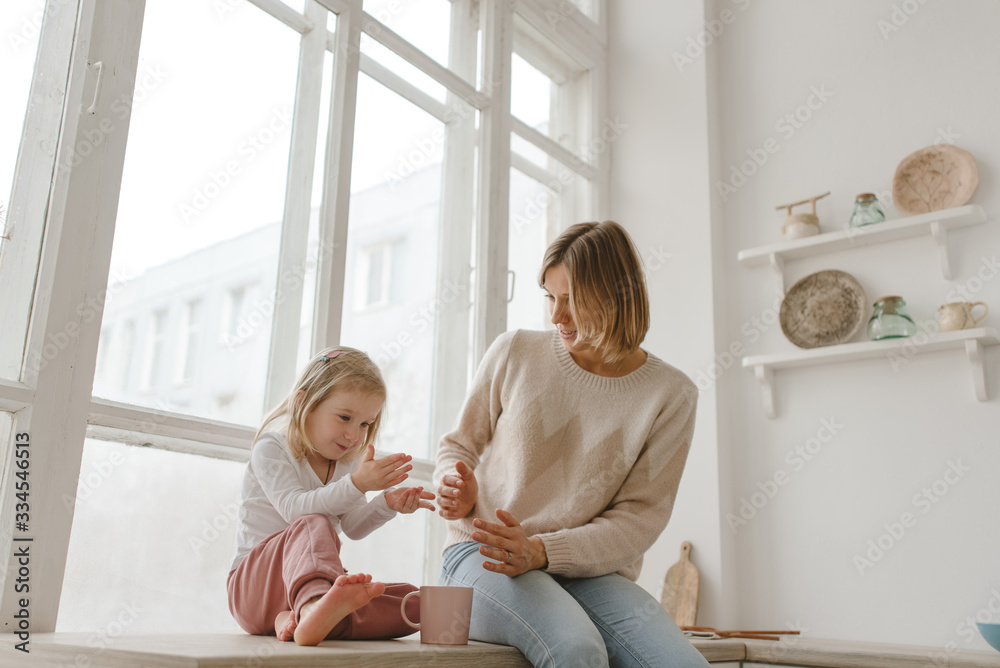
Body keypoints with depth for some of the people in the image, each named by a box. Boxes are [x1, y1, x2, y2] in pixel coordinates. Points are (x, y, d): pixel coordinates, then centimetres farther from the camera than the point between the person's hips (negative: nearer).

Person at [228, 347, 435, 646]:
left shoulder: (346, 462, 15)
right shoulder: (271, 448, -6)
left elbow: (354, 526, 6)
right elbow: (295, 509, -23)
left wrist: (387, 504, -14)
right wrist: (357, 484, -35)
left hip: (317, 580, 6)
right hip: (253, 583, -6)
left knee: (412, 601, -15)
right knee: (314, 525, -37)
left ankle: (312, 616, -36)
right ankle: (312, 605, -67)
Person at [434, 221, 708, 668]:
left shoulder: (670, 395, 0)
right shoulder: (513, 353, 3)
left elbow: (640, 517, -3)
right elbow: (458, 446, 15)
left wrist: (542, 552, -17)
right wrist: (459, 490, -10)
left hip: (588, 570, 2)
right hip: (481, 558, -1)